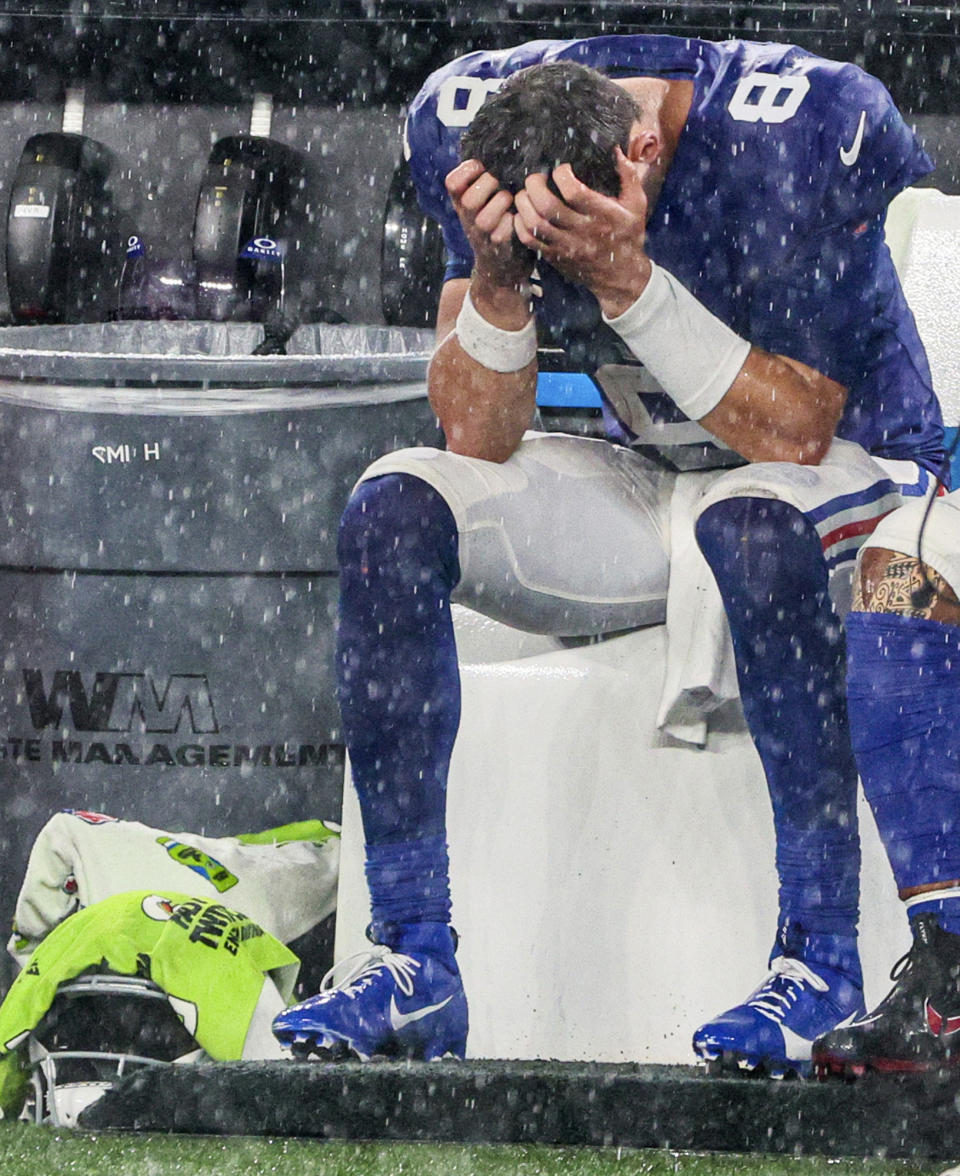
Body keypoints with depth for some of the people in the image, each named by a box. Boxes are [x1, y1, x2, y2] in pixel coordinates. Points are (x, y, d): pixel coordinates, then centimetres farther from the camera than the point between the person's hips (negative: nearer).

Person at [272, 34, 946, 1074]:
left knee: (748, 517, -39)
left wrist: (627, 279, -36)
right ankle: (413, 959, -20)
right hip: (648, 487, 5)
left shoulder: (809, 129, -27)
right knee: (393, 507, -19)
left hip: (844, 473, -5)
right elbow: (479, 437, -12)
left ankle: (822, 956, -32)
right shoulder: (465, 122, -13)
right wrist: (495, 279, -31)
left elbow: (797, 433, -25)